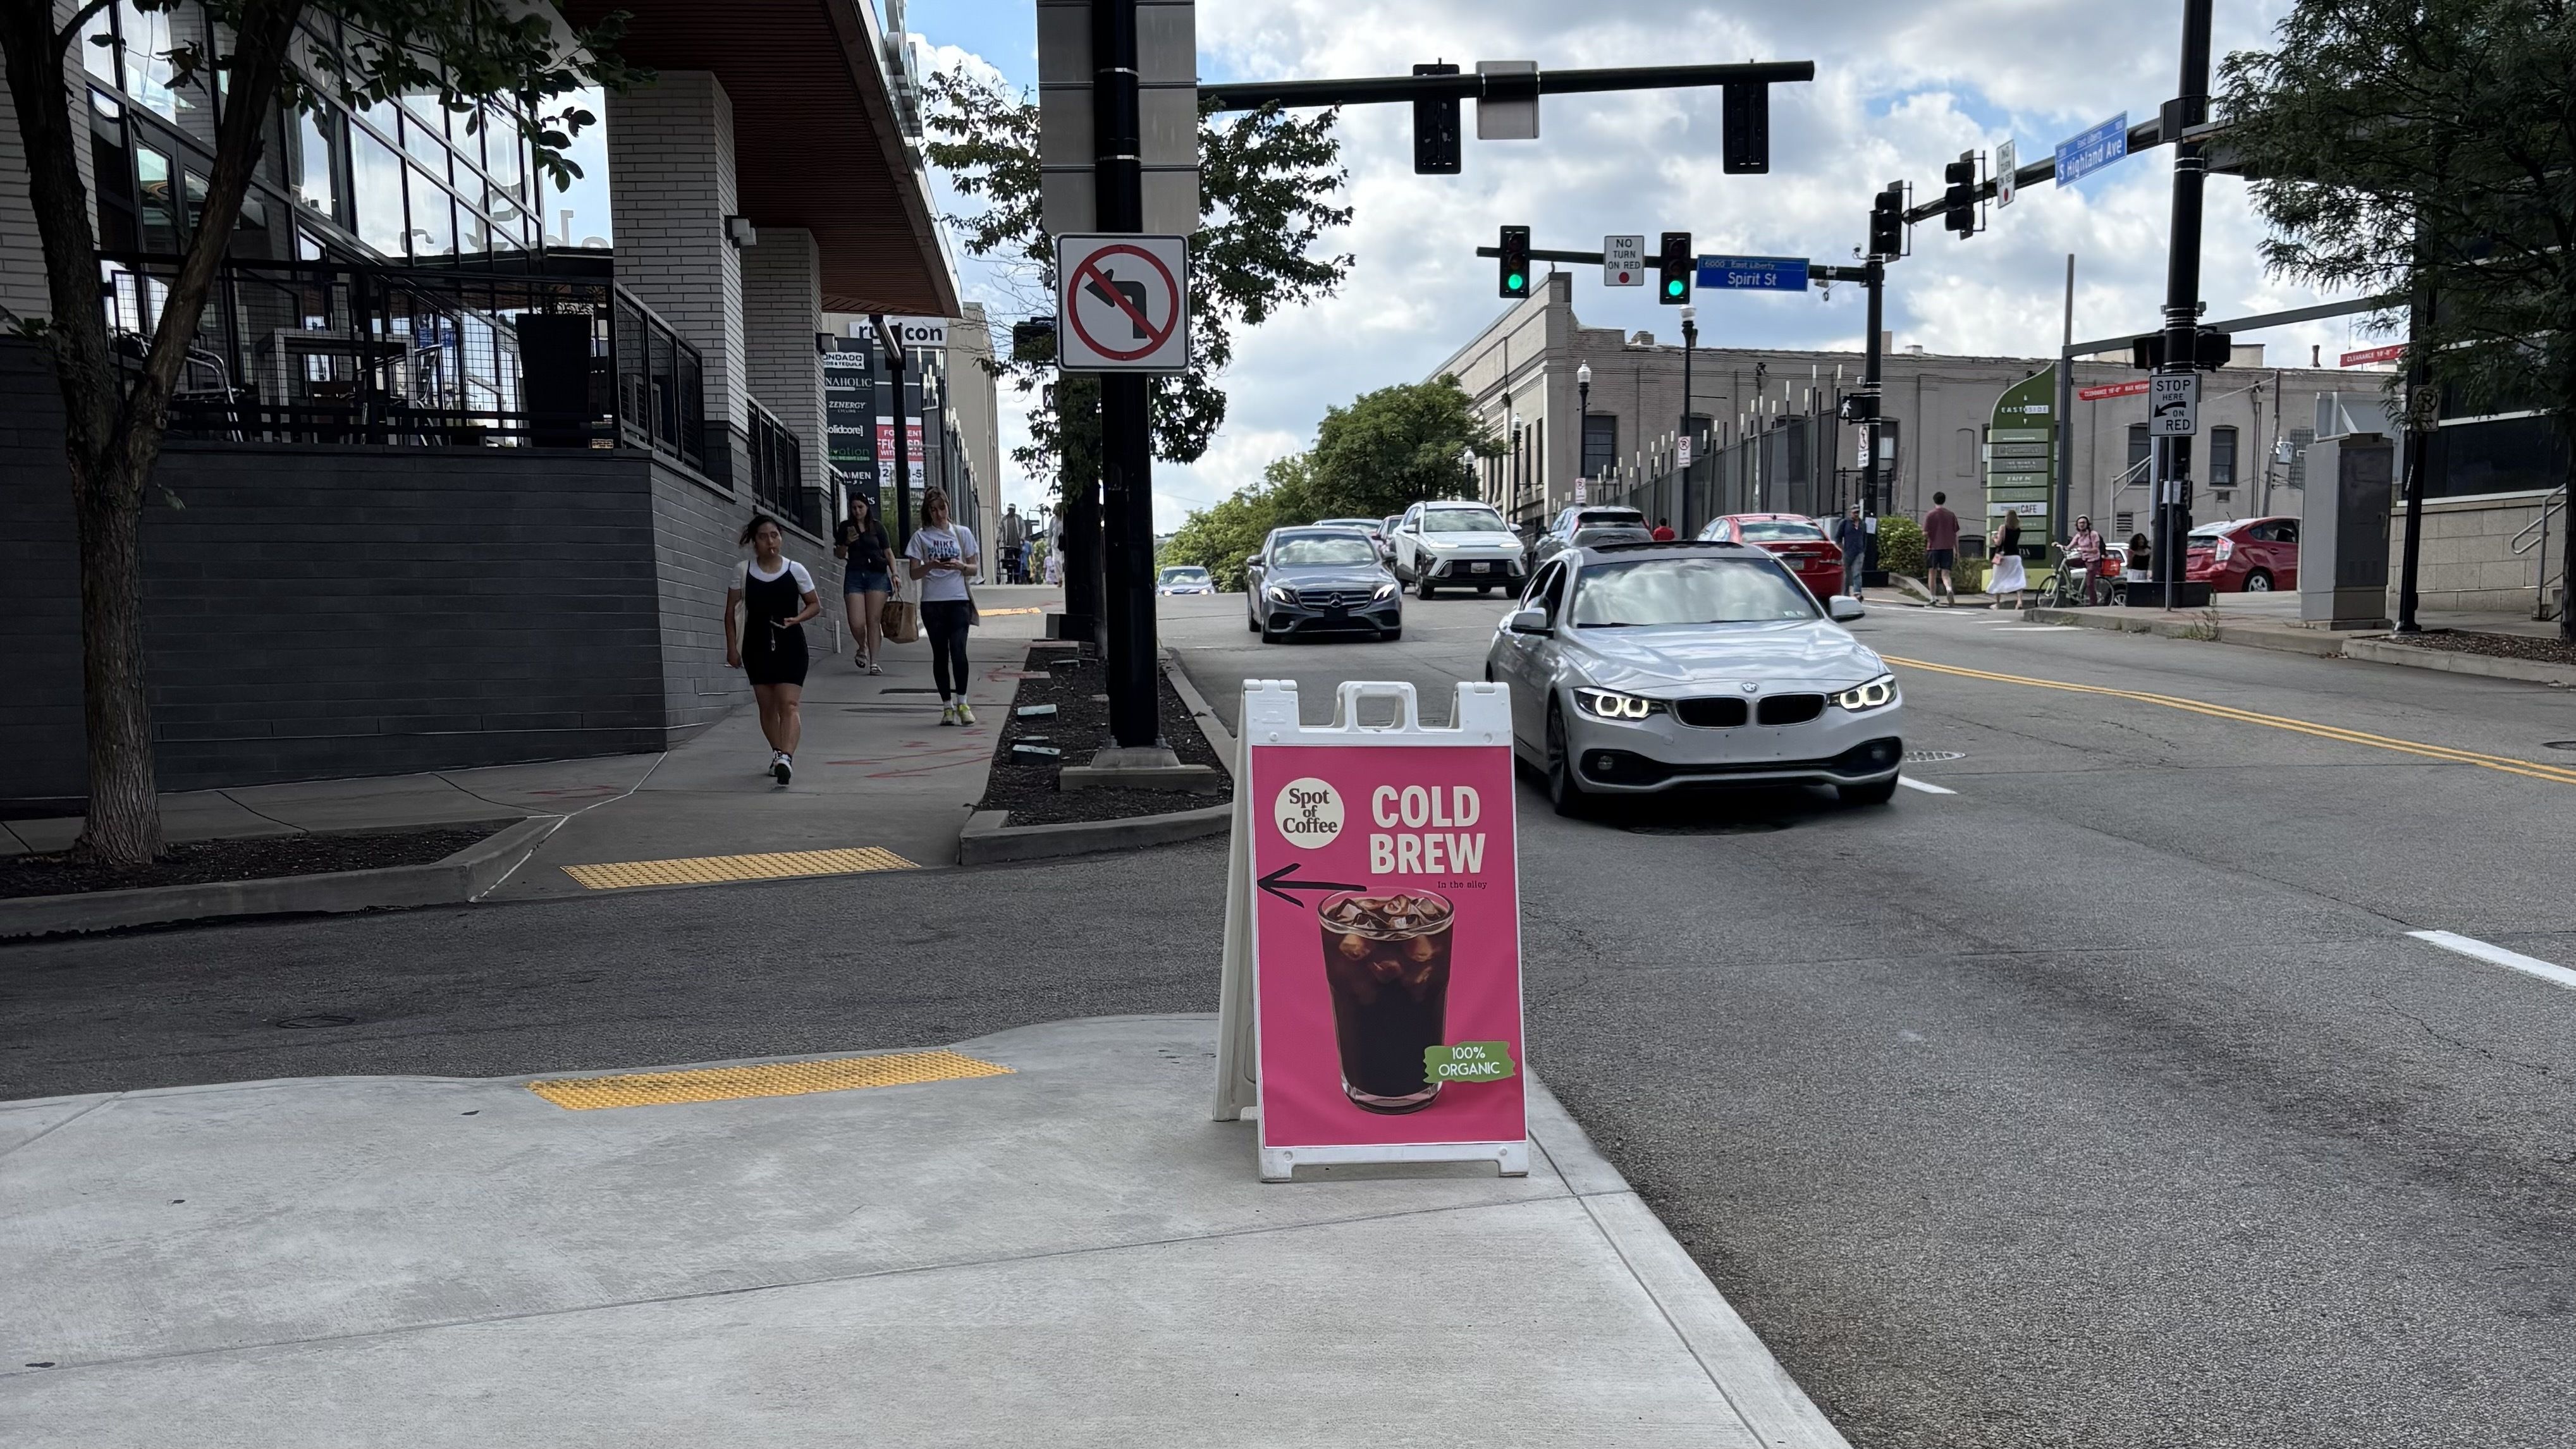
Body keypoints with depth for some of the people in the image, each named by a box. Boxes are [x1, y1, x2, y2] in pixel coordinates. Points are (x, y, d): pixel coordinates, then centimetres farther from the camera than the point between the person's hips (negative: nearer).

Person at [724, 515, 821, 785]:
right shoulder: (743, 571, 1)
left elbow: (815, 604, 8)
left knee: (788, 704, -14)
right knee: (767, 706, 11)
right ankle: (778, 754, 24)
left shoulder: (795, 570, -1)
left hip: (790, 645, -2)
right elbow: (731, 611, 7)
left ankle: (786, 757, -25)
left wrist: (797, 619, -11)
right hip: (757, 646, 2)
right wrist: (732, 647, 3)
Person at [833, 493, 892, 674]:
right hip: (854, 576, 1)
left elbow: (888, 552, 10)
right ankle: (862, 648, 22)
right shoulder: (845, 527, 9)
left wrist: (894, 574, -2)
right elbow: (838, 555, 12)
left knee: (874, 621, -5)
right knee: (857, 623, -9)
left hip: (877, 575, 0)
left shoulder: (877, 527, 8)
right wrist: (847, 542, -7)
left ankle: (873, 662, -1)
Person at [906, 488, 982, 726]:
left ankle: (962, 703, 0)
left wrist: (960, 566, -12)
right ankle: (947, 706, 12)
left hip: (958, 601, -1)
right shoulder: (921, 536, 6)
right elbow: (914, 573, 3)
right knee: (940, 655, 4)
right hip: (932, 602, 1)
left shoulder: (962, 533, 8)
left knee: (958, 652, -13)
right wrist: (931, 566, -16)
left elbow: (973, 570, 9)